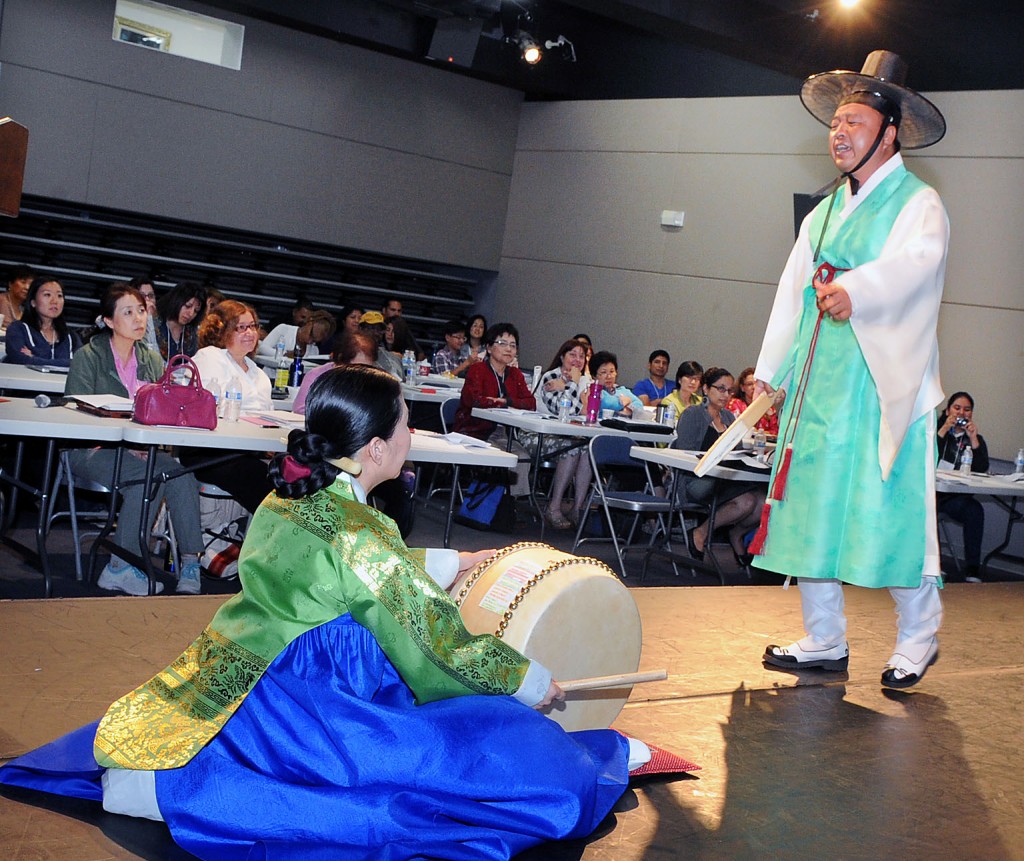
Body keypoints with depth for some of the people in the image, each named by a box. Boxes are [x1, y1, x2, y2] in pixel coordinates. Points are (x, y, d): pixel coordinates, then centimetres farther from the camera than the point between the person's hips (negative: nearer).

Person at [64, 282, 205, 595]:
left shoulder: (152, 360, 14)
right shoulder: (88, 357, -1)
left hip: (139, 449, 4)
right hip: (93, 450, -4)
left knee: (181, 473, -27)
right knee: (148, 476, -33)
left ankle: (190, 562, -26)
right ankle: (119, 568, -23)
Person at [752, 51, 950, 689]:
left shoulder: (918, 202, -2)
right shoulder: (824, 213, 20)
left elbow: (915, 260, -24)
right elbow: (793, 292, 19)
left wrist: (854, 290, -44)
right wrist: (770, 370, 14)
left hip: (885, 387, -6)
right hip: (819, 387, 7)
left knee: (892, 516, -4)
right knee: (811, 510, 6)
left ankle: (918, 639, 15)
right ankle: (825, 642, 16)